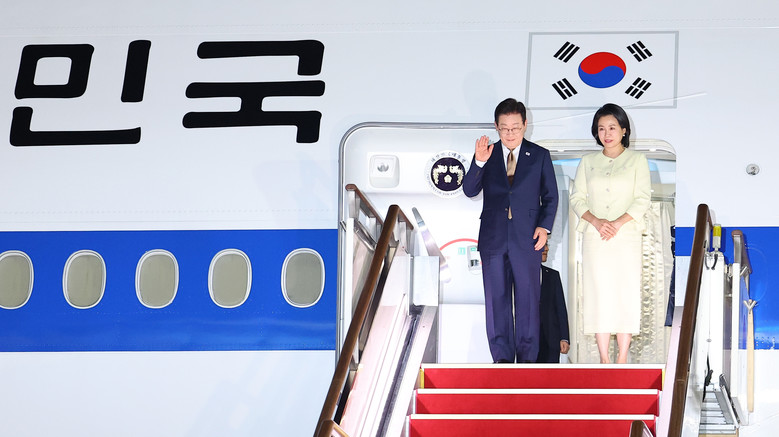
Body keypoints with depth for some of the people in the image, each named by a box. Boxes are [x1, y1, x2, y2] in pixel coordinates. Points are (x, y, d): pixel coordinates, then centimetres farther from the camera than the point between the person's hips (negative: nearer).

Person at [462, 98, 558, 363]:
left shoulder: (539, 156, 5)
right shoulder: (487, 155, 7)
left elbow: (550, 196, 7)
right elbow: (469, 191, -1)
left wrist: (544, 226, -7)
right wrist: (479, 163, -17)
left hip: (527, 238, -1)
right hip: (493, 238, 1)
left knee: (527, 298, 2)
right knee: (496, 298, 3)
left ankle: (527, 357, 8)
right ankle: (502, 357, 10)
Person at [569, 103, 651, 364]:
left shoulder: (636, 160, 7)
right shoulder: (588, 162, 14)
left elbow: (642, 200, -1)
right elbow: (577, 198, 7)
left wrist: (618, 222, -15)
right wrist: (596, 221, -11)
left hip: (627, 235, -2)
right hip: (594, 237, 2)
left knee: (626, 291, -4)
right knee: (598, 292, -2)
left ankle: (623, 357, 0)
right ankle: (604, 358, 2)